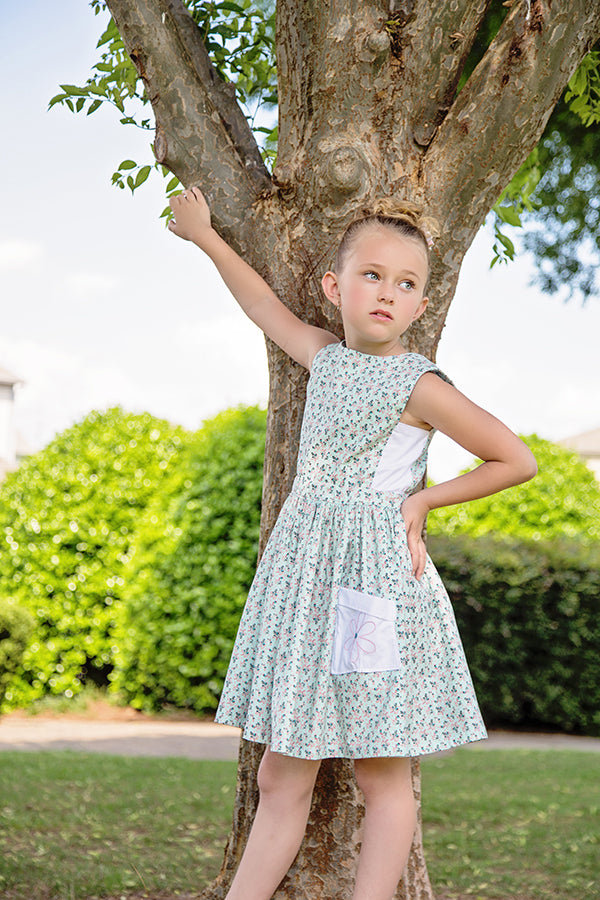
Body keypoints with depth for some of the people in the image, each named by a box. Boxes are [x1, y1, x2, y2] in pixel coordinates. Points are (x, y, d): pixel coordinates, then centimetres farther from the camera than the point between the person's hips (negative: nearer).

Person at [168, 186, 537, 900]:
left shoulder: (418, 385, -8)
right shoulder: (327, 359, 9)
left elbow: (518, 460, -5)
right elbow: (265, 306, 26)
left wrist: (425, 499, -4)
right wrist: (205, 236, 34)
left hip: (375, 575, -6)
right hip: (304, 572, 6)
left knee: (382, 775, 1)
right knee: (281, 777, 7)